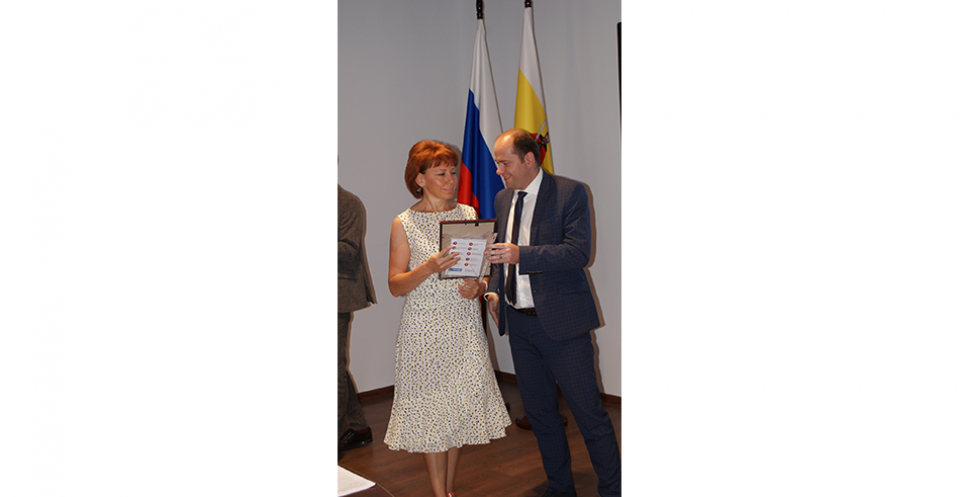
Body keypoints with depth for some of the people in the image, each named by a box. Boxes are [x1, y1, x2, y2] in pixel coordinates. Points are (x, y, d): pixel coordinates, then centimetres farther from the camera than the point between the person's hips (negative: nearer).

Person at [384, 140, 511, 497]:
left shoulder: (468, 214, 7)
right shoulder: (404, 224, -3)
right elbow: (395, 286, -5)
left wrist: (479, 286, -8)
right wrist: (429, 269, -22)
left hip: (464, 323, 3)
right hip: (425, 327, -3)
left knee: (463, 404, 7)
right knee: (431, 407, 4)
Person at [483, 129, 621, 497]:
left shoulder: (569, 193, -9)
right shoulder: (502, 199, 11)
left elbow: (579, 252, -19)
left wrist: (521, 254, -28)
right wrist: (494, 290, 5)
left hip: (561, 319, -6)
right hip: (519, 321, 6)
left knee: (588, 411, -1)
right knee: (538, 411, 15)